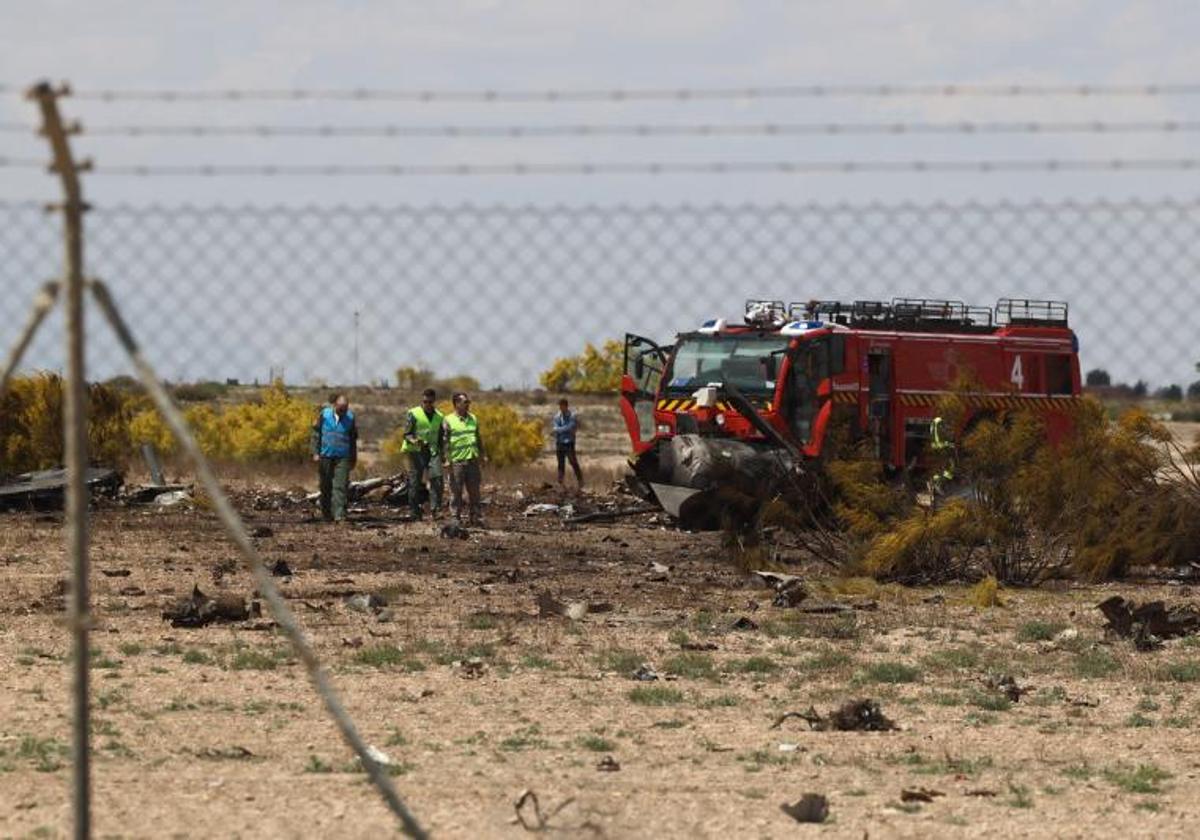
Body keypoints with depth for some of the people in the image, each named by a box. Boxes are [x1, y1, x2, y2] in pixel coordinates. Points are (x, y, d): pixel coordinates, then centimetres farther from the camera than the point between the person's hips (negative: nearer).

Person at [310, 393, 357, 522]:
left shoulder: (350, 417, 4)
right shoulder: (324, 415, -1)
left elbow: (353, 439, 14)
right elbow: (315, 434, 4)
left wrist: (354, 458, 17)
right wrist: (315, 453, -3)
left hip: (343, 458, 0)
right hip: (326, 457, 0)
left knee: (340, 487, -10)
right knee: (326, 487, 7)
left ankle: (339, 514, -13)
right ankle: (326, 514, 18)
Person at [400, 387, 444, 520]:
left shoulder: (438, 417, 14)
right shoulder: (414, 414, 0)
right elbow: (406, 433, -3)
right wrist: (413, 440, -24)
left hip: (432, 451, 3)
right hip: (416, 451, -3)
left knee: (437, 478, -13)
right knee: (415, 481, -2)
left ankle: (436, 509, -12)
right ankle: (415, 512, 4)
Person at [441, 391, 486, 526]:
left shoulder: (473, 419, 14)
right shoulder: (448, 421, -2)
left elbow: (478, 438, 22)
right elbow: (444, 441, -5)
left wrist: (483, 454, 19)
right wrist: (446, 459, -12)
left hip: (472, 460, 5)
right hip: (457, 462, -5)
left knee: (474, 490, 5)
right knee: (456, 491, -2)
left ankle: (476, 517, 10)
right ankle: (456, 518, 3)